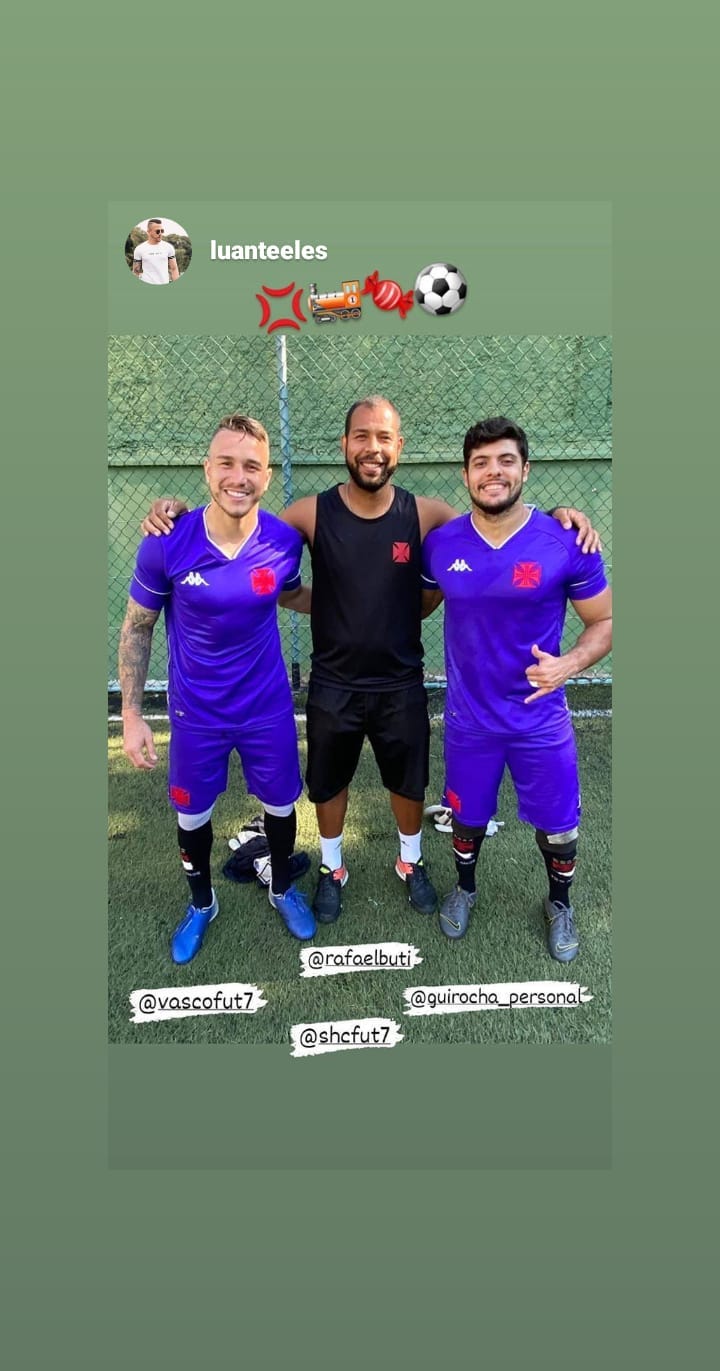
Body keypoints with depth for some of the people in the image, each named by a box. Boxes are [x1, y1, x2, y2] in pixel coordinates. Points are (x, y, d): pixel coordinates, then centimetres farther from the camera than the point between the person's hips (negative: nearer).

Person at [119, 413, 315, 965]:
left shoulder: (285, 540, -16)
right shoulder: (166, 545, -21)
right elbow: (137, 629, -6)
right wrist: (132, 715, -7)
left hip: (268, 707, 1)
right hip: (196, 713, -1)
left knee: (280, 804, 18)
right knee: (192, 815, 18)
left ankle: (283, 889, 49)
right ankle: (202, 903, 47)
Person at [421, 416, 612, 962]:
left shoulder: (567, 543, -14)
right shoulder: (441, 544, -7)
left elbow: (605, 620, -5)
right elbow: (420, 605, 12)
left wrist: (569, 664, -22)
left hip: (541, 720, -1)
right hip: (469, 718, 1)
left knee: (557, 825, 16)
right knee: (467, 817, 21)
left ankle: (560, 904, 47)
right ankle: (465, 887, 52)